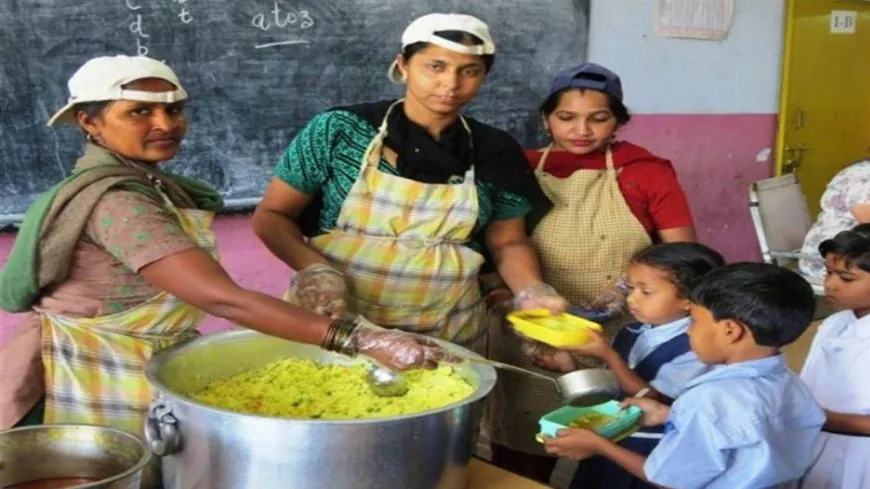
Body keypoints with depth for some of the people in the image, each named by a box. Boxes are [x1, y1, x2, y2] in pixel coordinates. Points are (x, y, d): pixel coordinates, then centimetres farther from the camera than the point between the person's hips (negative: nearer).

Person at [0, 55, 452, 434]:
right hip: (100, 388, -9)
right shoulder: (115, 202, -26)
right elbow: (223, 298, -36)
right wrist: (362, 340, -40)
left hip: (141, 372, 9)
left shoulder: (146, 186, 6)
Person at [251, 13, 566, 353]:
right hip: (330, 321, -1)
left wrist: (531, 290, -11)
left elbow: (507, 242, 9)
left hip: (445, 335, 2)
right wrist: (313, 268, -21)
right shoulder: (338, 130, -10)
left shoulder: (496, 154, -2)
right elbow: (271, 216, -3)